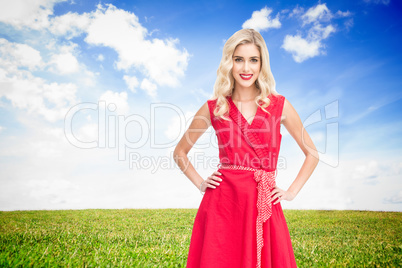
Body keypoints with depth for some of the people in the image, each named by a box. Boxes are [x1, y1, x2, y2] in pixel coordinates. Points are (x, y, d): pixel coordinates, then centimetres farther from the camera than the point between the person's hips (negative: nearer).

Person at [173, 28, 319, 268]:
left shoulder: (280, 106, 2)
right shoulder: (213, 108, 2)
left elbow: (312, 154, 11)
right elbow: (180, 152, 14)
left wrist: (291, 192, 4)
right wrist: (200, 183, 3)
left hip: (264, 207, 1)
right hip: (222, 204, 0)